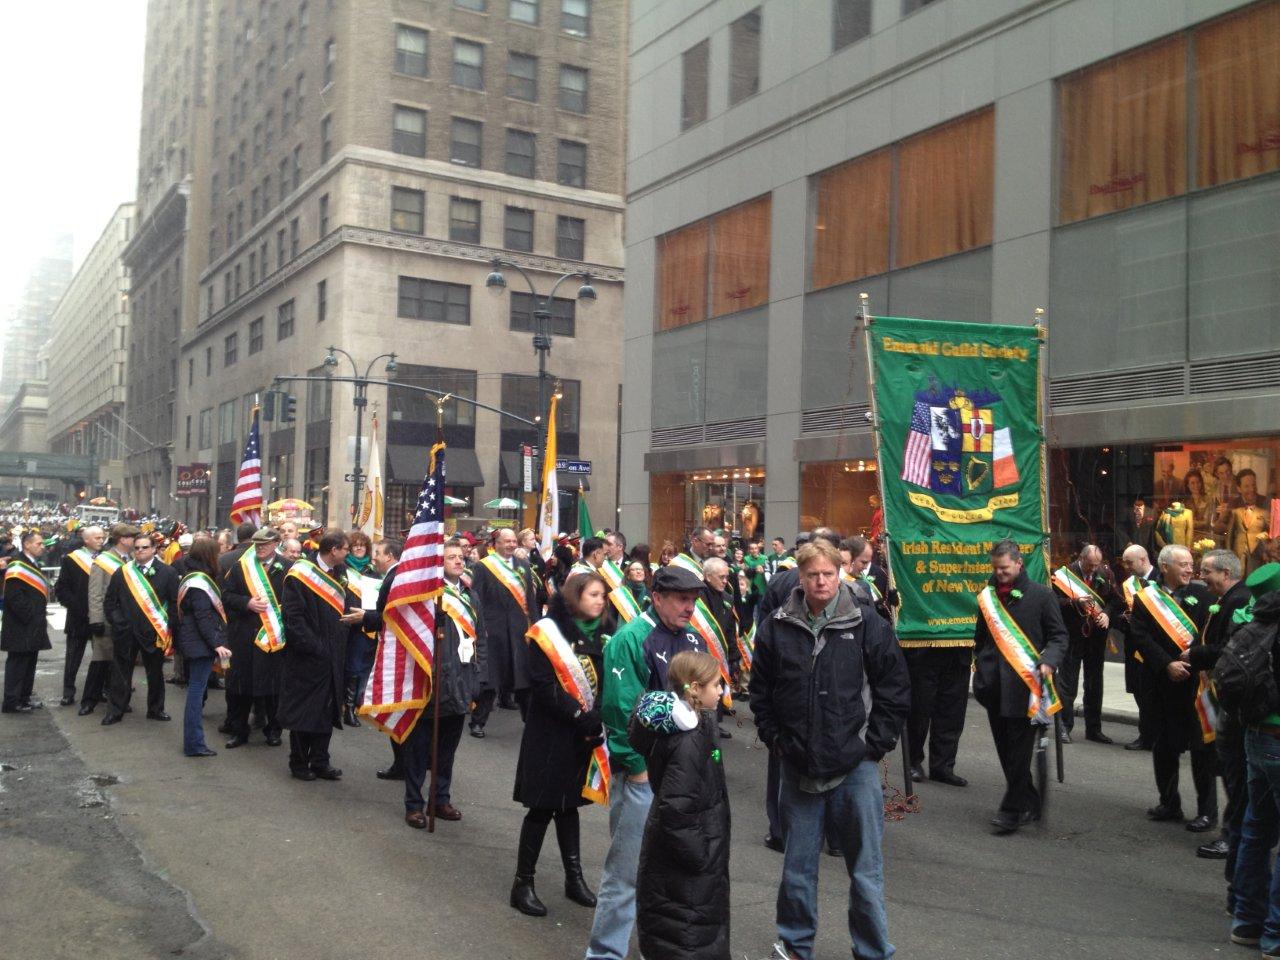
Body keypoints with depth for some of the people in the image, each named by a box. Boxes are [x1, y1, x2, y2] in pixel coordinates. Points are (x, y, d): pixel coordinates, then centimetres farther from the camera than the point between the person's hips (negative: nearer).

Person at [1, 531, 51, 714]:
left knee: (30, 662, 14)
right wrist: (28, 616, -19)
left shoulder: (33, 564, 15)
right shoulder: (17, 567, -17)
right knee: (17, 663, -3)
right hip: (20, 628, -10)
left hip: (33, 627, 10)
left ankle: (24, 697, 23)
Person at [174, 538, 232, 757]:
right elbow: (204, 618, -23)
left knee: (195, 689, 16)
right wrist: (216, 644, -25)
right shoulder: (200, 582, -17)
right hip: (201, 643, -11)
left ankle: (192, 739, 25)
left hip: (193, 641, 11)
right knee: (196, 690, -7)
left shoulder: (191, 578, 14)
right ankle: (194, 743, -3)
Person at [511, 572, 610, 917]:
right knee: (542, 807, 0)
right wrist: (581, 716, -19)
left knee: (568, 804, 16)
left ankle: (574, 878, 25)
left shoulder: (602, 633, 7)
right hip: (550, 735, -5)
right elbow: (543, 685, -16)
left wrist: (597, 718, -10)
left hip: (585, 735, 6)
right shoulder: (548, 632, -11)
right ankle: (523, 883, 11)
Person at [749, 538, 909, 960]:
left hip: (855, 766, -2)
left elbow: (896, 687, -1)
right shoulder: (776, 627, 0)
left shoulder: (866, 623, -6)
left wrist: (876, 743, -4)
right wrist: (775, 739, 3)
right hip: (797, 766, 2)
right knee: (797, 866, 14)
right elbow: (760, 691, 10)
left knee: (866, 868, 7)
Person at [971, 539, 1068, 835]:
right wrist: (980, 671, 16)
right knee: (1005, 750, 9)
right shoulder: (988, 596, 12)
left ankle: (1013, 809, 2)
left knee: (1019, 751, -4)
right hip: (995, 686, 5)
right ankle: (1029, 803, 22)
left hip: (1024, 684, -5)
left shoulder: (1040, 595, 0)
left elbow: (1058, 635, 1)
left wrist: (1049, 661, -16)